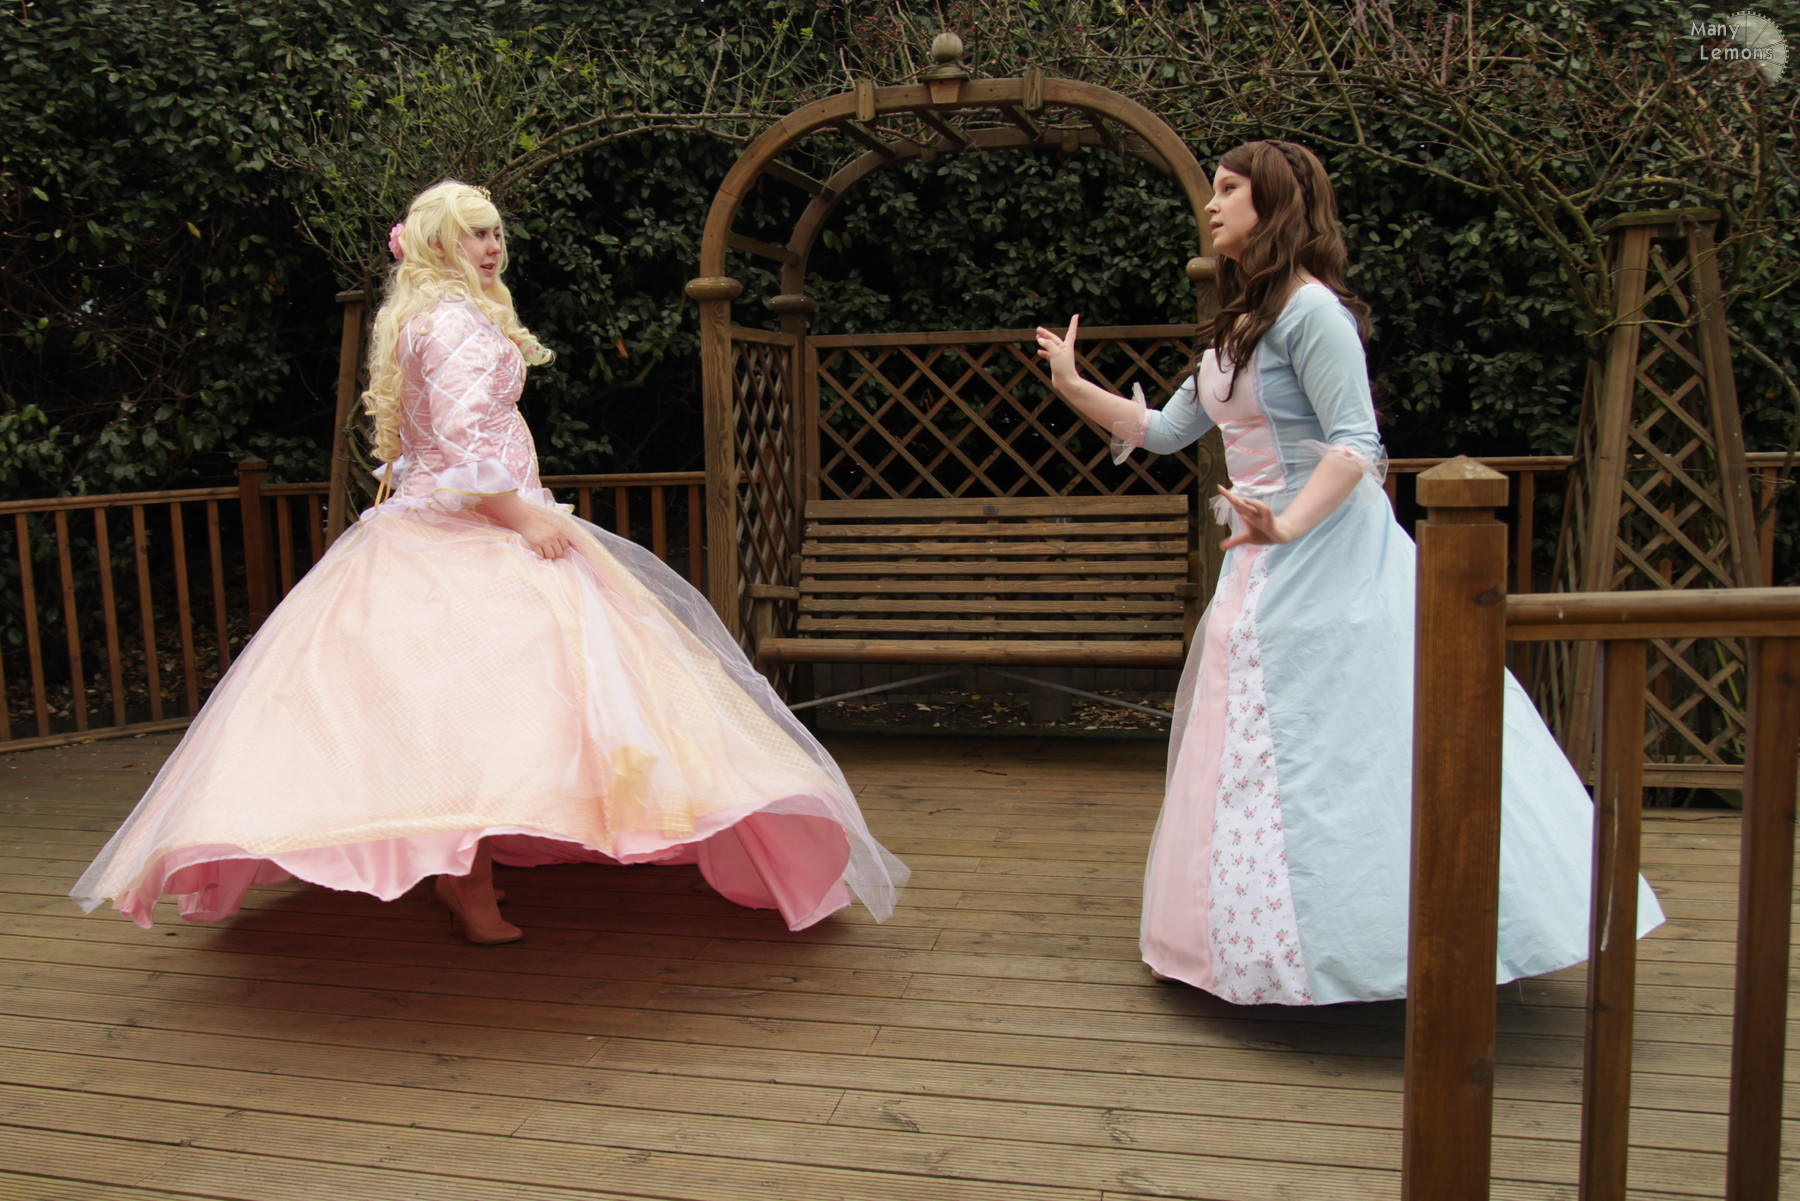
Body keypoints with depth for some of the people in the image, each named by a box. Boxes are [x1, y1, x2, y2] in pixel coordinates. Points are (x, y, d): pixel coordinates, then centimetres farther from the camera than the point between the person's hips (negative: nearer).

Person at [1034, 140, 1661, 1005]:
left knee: (1340, 751, -7)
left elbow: (1357, 444, -20)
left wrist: (1288, 524, -33)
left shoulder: (1311, 310, -13)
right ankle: (1286, 939, 25)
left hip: (1326, 554, -10)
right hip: (1265, 564, 10)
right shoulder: (1235, 326, 15)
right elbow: (1166, 430, 21)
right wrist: (1073, 386, 20)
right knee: (1259, 754, 13)